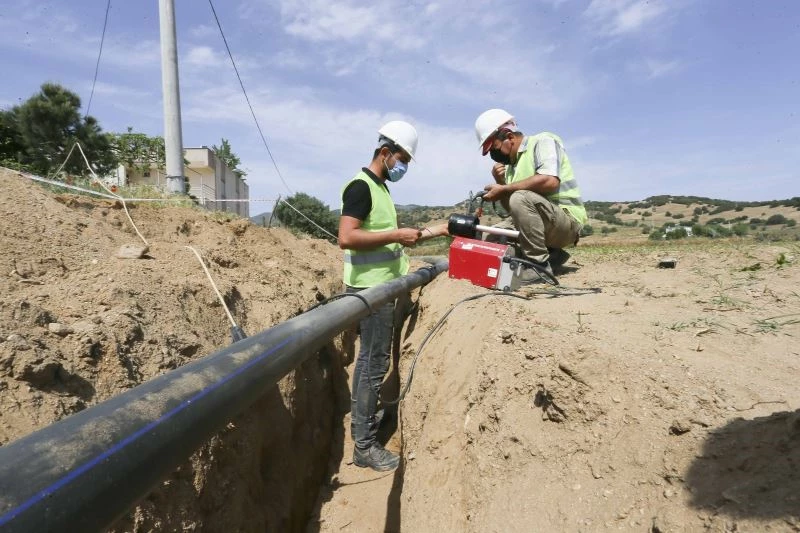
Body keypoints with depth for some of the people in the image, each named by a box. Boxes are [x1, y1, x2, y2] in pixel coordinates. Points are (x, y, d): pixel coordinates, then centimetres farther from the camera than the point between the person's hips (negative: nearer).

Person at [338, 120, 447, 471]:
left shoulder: (380, 187, 16)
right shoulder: (360, 186, -14)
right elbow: (347, 238, -26)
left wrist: (431, 232, 16)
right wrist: (397, 235, -22)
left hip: (380, 287, 10)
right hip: (370, 288, -10)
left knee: (369, 359, 17)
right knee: (375, 363, -5)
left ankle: (361, 418, 32)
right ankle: (364, 446, 6)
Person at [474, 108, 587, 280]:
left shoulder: (543, 141, -7)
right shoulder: (511, 163, 14)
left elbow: (550, 181, -27)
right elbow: (511, 208, 15)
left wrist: (504, 189, -20)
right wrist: (500, 182, -2)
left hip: (567, 222, -8)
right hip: (537, 222, 9)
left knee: (520, 198, -31)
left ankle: (540, 265, -20)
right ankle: (549, 254, 2)